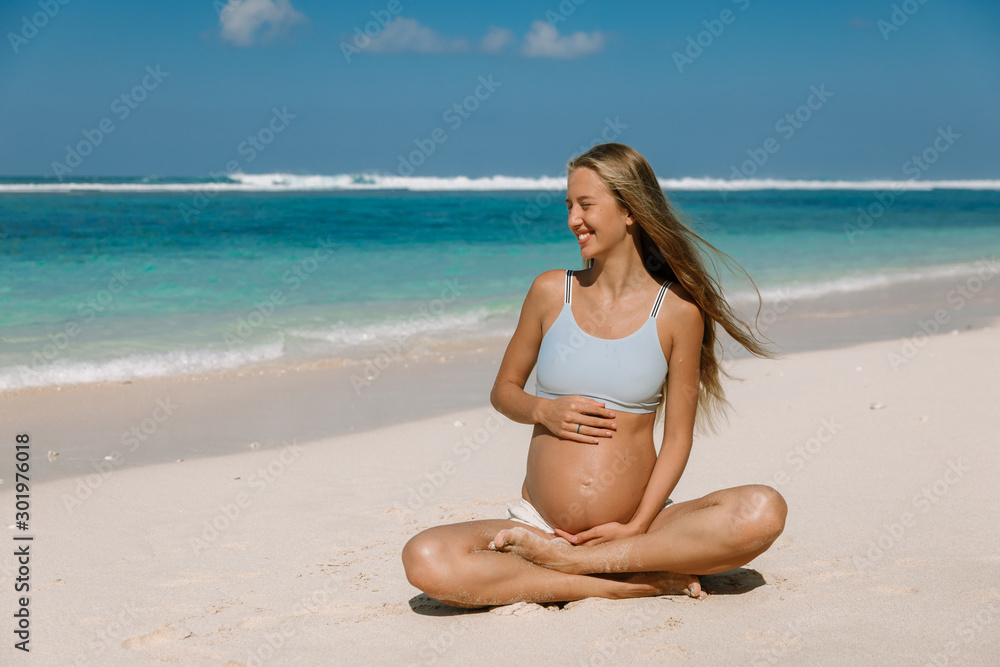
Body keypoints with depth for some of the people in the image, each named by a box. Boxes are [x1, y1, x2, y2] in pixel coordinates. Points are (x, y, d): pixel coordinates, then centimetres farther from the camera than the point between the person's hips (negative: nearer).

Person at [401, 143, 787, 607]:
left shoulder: (678, 312, -1)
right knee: (425, 560, -27)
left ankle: (568, 560, -21)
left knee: (764, 512, -27)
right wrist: (543, 411, -7)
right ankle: (637, 582, -21)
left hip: (633, 525, -1)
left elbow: (678, 438, 0)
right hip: (537, 523, 1)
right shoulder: (551, 292, 5)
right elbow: (503, 390, 15)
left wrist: (638, 526, -12)